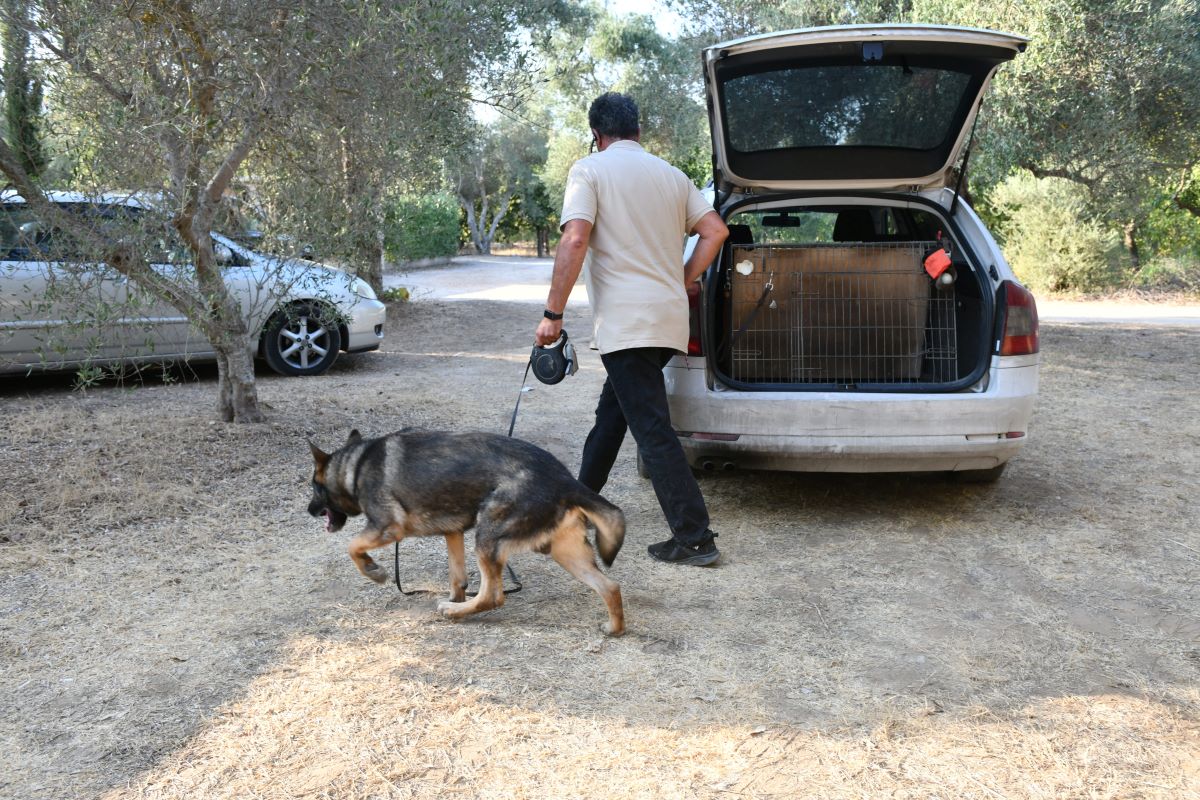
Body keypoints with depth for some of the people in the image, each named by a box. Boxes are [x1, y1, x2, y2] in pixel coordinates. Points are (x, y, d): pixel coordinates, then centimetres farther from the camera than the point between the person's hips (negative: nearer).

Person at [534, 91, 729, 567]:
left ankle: (695, 539, -8)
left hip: (626, 321, -7)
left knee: (652, 429, -7)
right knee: (613, 410, 22)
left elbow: (575, 241, -15)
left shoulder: (590, 170, -2)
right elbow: (716, 229, 10)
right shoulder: (670, 175, 16)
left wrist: (553, 314, -12)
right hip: (670, 316, 8)